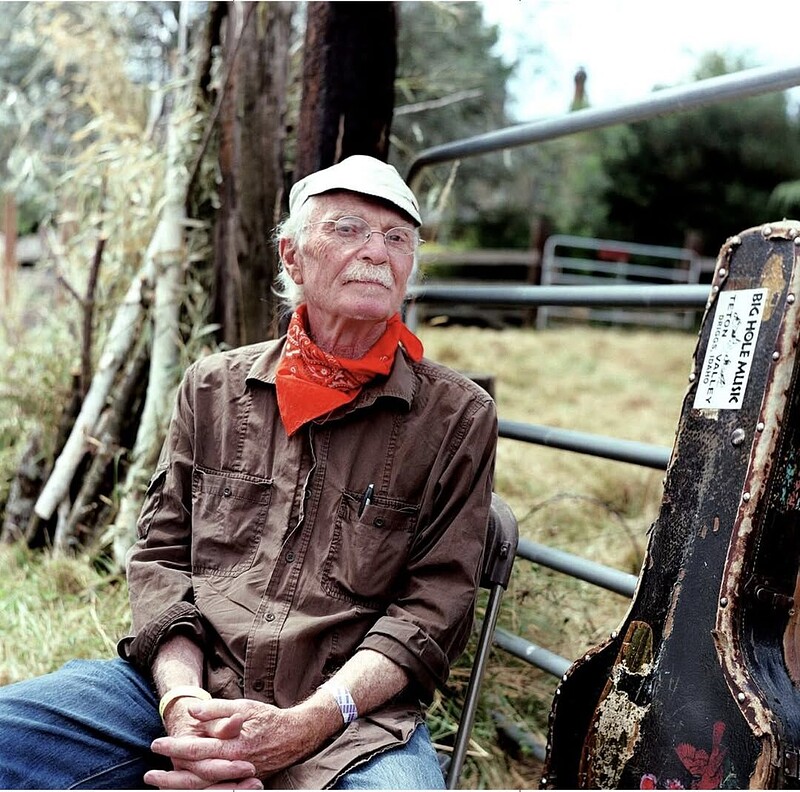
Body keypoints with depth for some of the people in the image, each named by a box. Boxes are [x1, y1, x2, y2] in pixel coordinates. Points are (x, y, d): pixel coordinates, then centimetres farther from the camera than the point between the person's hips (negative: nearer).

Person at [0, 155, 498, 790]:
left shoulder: (459, 418, 3)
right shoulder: (213, 388, 11)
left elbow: (433, 607, -2)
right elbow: (161, 554, 10)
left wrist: (304, 725, -15)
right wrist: (181, 696, -9)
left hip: (353, 716, -1)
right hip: (186, 689, 2)